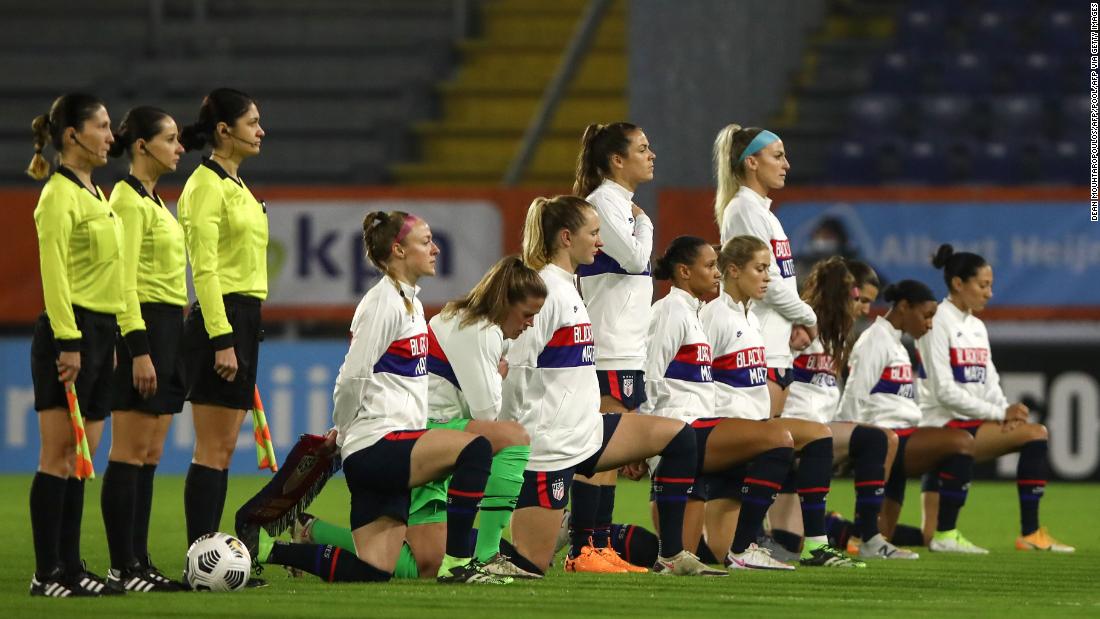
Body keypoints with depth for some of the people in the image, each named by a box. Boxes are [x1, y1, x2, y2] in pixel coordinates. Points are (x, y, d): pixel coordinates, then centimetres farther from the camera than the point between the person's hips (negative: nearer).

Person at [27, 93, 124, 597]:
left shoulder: (95, 194, 17)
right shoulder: (59, 196, -10)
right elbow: (54, 273, -16)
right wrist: (68, 342, -21)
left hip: (100, 332, 9)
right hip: (70, 332, -9)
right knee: (58, 456, -8)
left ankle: (70, 566, 10)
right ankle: (46, 574, -7)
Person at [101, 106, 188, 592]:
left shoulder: (152, 200, 18)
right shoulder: (129, 199, -11)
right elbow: (124, 281, -17)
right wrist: (138, 350, -22)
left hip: (167, 330, 10)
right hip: (143, 325, -10)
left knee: (149, 455, 8)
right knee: (130, 452, -8)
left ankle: (138, 563, 9)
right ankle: (123, 568, -8)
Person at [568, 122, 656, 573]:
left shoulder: (621, 202, 20)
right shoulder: (602, 201, -10)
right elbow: (634, 258, -18)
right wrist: (644, 224, 0)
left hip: (626, 347, 10)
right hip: (607, 350, -10)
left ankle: (601, 547, 9)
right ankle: (582, 550, -13)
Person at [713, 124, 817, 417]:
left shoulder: (762, 211, 20)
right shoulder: (745, 209, -10)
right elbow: (768, 280, -14)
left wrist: (797, 325, 4)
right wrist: (808, 318, -1)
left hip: (777, 346, 10)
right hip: (757, 348, -10)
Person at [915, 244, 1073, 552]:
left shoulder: (977, 327, 17)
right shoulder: (938, 322, -9)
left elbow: (989, 384, 11)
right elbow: (944, 391, -16)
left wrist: (1007, 412, -11)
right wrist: (1000, 413, -17)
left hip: (971, 426, 9)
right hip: (943, 426, -9)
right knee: (1035, 434, -20)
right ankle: (1030, 534, -18)